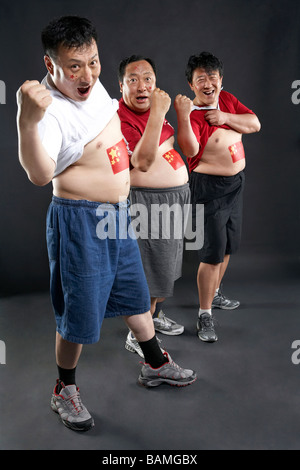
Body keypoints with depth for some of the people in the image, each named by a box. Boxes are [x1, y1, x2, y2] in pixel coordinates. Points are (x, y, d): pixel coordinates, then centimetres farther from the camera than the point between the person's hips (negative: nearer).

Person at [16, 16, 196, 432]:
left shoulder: (94, 87, 3)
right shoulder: (50, 110, -24)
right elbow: (40, 174, -42)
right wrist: (27, 121, -56)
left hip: (118, 213, 9)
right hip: (79, 222, -8)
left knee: (134, 293, 21)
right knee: (79, 313, 4)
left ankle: (155, 364, 42)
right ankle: (64, 391, 29)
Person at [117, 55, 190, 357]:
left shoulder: (153, 110, 8)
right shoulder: (119, 119, -18)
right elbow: (143, 162, -32)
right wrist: (158, 113, -35)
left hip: (174, 197, 9)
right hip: (147, 202, -9)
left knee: (163, 264, 20)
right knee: (146, 268, 0)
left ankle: (153, 316, 40)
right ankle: (136, 336, 17)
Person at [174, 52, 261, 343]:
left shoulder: (227, 100, 5)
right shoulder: (192, 114, -18)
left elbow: (255, 124, 0)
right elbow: (190, 150, -34)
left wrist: (225, 118, -14)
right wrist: (183, 115, -42)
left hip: (235, 183, 8)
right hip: (209, 188, -8)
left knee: (228, 247, 20)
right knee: (213, 253, -7)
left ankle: (214, 294, 40)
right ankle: (204, 315, 7)